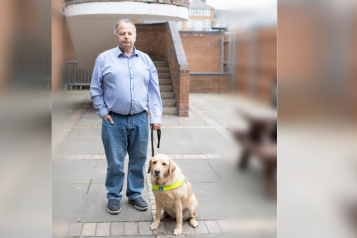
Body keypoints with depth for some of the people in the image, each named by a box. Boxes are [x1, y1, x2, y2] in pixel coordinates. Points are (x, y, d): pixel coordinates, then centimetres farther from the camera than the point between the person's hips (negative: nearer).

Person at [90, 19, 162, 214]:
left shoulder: (145, 59, 10)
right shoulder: (104, 58, 2)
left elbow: (154, 90, 9)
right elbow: (95, 89, 5)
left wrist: (156, 117, 3)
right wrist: (103, 112, -2)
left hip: (140, 120, 3)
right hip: (114, 120, -2)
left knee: (138, 160, 11)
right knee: (115, 162, 4)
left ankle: (135, 194, 28)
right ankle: (114, 196, 22)